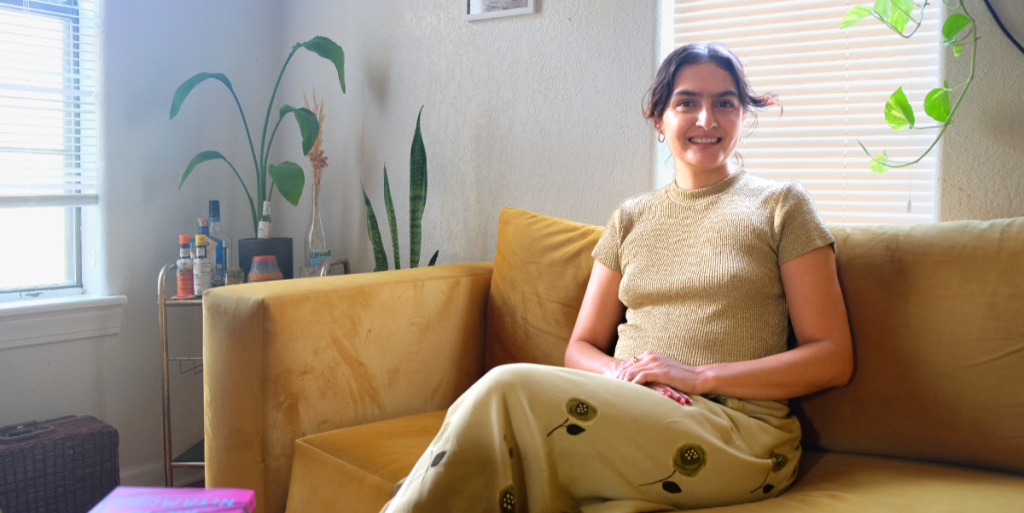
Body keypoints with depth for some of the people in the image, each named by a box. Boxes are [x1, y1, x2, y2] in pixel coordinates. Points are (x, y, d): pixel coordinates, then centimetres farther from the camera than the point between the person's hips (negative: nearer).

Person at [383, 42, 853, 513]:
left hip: (736, 430, -3)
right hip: (628, 413, 3)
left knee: (510, 388, -27)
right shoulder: (630, 219, 18)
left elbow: (833, 358, 1)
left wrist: (699, 376, -10)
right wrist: (618, 373, -9)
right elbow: (581, 347, 16)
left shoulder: (781, 205, 8)